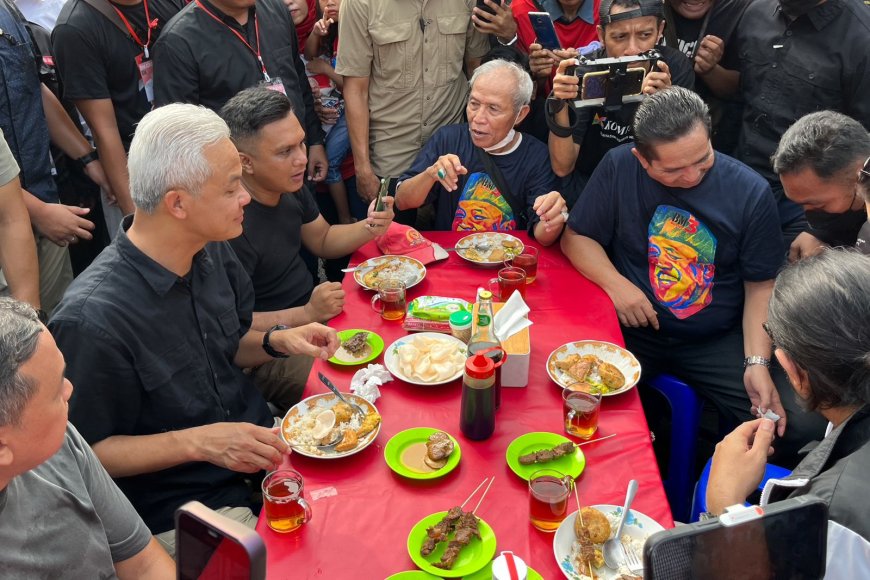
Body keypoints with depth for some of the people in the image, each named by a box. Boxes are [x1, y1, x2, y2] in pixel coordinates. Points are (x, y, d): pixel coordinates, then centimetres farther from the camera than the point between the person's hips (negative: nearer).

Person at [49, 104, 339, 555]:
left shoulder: (212, 251, -2)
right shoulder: (92, 319, -26)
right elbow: (85, 453, -15)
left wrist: (277, 342, -5)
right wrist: (198, 443, -24)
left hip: (259, 445, 7)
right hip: (184, 506, -6)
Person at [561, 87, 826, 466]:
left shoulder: (750, 191, -7)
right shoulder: (618, 168, -7)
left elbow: (761, 285, -1)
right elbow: (577, 236, 1)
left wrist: (757, 362, -12)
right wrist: (615, 283, -16)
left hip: (718, 342, 1)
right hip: (634, 332, 0)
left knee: (798, 429, -18)